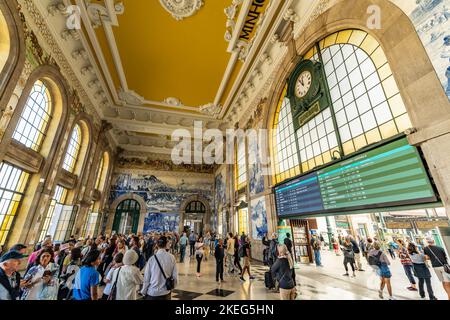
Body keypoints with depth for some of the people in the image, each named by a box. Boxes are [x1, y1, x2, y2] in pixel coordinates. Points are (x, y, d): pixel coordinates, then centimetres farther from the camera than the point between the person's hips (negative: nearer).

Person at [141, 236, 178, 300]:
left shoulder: (152, 259, -16)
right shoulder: (172, 258, -12)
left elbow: (146, 278, -8)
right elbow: (175, 276, -6)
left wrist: (143, 292, 8)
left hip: (152, 293, -1)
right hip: (166, 293, 1)